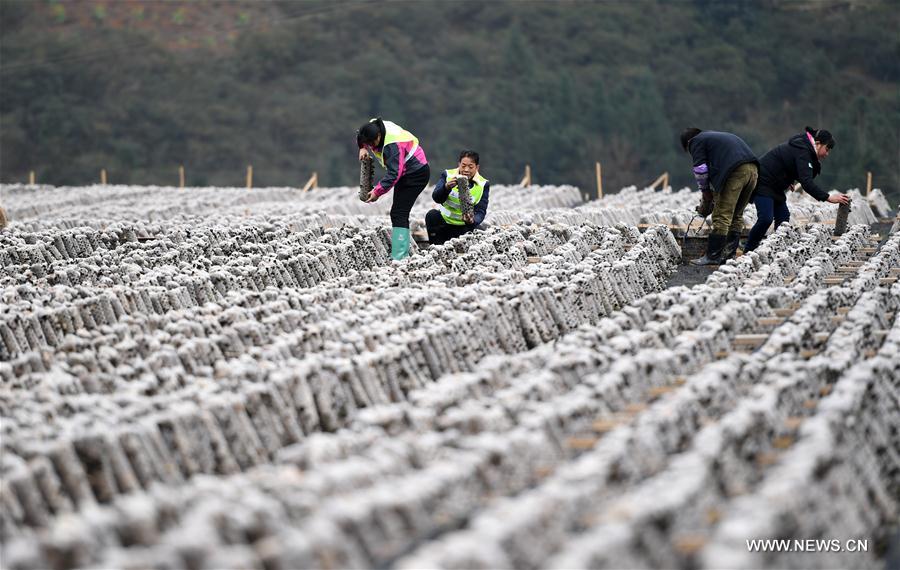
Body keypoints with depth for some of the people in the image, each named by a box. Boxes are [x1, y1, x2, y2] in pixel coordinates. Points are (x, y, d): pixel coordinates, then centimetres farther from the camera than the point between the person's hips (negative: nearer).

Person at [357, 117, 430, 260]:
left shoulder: (393, 145, -33)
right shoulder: (373, 127, -8)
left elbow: (393, 174, -32)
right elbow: (361, 136, 16)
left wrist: (377, 192, -27)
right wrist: (363, 148, -4)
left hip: (416, 173, -10)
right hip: (404, 173, 10)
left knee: (398, 213, -18)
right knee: (399, 212, 13)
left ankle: (399, 257, -24)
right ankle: (403, 252, 19)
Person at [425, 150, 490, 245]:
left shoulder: (483, 184, -7)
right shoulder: (448, 175, -5)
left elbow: (481, 211, -13)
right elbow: (436, 198, -17)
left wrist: (472, 221, -36)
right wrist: (447, 187, -38)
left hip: (465, 227, -1)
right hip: (445, 221, 1)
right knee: (432, 215, -29)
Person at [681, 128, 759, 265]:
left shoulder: (696, 142, 13)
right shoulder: (714, 136, 38)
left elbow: (700, 171, 3)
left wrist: (706, 196, 14)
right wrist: (714, 193, 34)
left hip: (736, 171, -8)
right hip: (753, 168, 8)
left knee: (722, 217, -5)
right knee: (736, 215, 15)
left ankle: (713, 257, -4)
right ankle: (729, 254, 16)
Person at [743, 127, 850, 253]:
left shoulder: (803, 146, 7)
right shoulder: (802, 151, -24)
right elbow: (806, 182, -33)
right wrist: (828, 198, -35)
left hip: (775, 185, 11)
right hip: (762, 182, -11)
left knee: (783, 217, 5)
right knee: (766, 219, -19)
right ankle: (748, 251, -10)